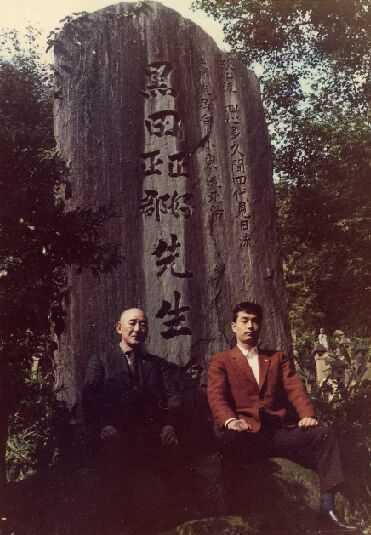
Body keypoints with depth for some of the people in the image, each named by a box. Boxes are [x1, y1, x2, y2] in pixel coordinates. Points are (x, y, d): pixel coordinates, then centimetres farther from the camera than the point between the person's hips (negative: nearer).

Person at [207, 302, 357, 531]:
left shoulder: (278, 358, 24)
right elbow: (216, 396, -2)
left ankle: (328, 507, -18)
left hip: (280, 431, 3)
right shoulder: (221, 361, 15)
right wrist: (230, 421, -24)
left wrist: (307, 415, -14)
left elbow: (295, 388, 8)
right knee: (226, 439, -37)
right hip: (245, 433, -3)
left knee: (325, 435, -21)